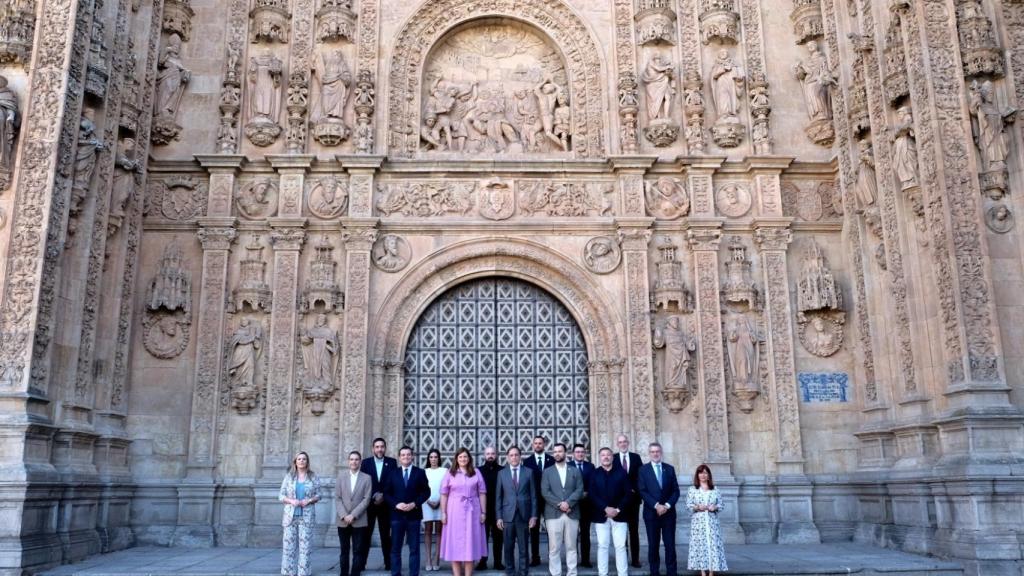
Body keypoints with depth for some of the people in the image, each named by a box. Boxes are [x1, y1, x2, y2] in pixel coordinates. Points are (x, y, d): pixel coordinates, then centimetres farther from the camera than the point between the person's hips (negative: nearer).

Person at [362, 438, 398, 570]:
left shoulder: (392, 462, 3)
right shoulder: (366, 462, 4)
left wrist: (383, 495, -10)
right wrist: (374, 496, -10)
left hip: (385, 504, 0)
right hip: (369, 503, 0)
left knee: (386, 534, 5)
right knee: (366, 534, 1)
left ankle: (388, 563, 11)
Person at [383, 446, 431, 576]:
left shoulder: (420, 472, 5)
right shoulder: (392, 473, 8)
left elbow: (426, 492, 2)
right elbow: (386, 493, 5)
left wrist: (414, 504, -11)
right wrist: (396, 504, -11)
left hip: (414, 514, -1)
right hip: (397, 514, 1)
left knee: (414, 548, 2)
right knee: (395, 548, 4)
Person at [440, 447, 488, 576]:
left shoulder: (476, 473, 5)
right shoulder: (450, 474, 4)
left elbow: (482, 494, 5)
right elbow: (444, 495, 2)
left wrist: (483, 512, -1)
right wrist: (443, 513, -4)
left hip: (472, 512, 0)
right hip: (455, 512, 0)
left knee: (470, 543, 3)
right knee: (455, 544, 2)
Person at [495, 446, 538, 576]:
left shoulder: (529, 472, 4)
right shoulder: (502, 473, 6)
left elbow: (533, 495, 4)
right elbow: (498, 497, 6)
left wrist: (533, 515, -1)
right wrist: (499, 517, -1)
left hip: (523, 515, -1)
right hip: (507, 515, 1)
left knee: (523, 548, 3)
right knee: (508, 547, 6)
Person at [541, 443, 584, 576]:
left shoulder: (575, 471, 12)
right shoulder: (547, 472, 9)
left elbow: (579, 490, 1)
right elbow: (545, 492, -1)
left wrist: (568, 503, -13)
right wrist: (559, 504, -12)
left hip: (572, 514, 1)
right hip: (553, 514, -1)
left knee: (571, 547, 5)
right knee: (554, 548, -1)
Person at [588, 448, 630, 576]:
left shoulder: (621, 472, 5)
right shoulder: (594, 474, 5)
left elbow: (628, 493, 1)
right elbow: (591, 495, -3)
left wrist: (618, 509, -11)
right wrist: (605, 508, -14)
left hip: (619, 515, 0)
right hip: (601, 516, 0)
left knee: (620, 546, 0)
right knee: (602, 546, 3)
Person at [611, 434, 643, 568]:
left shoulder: (636, 457, 6)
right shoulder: (613, 458, 0)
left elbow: (641, 475, 4)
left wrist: (635, 490, -9)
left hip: (633, 498, 1)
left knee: (634, 530, 5)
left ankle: (635, 559, 9)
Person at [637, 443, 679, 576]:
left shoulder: (670, 469, 8)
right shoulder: (643, 469, 2)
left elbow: (676, 491, 5)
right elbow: (642, 491, -6)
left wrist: (667, 505, -10)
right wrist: (656, 505, -16)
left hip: (668, 512, 1)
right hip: (651, 512, -1)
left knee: (670, 544, 0)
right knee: (653, 545, 4)